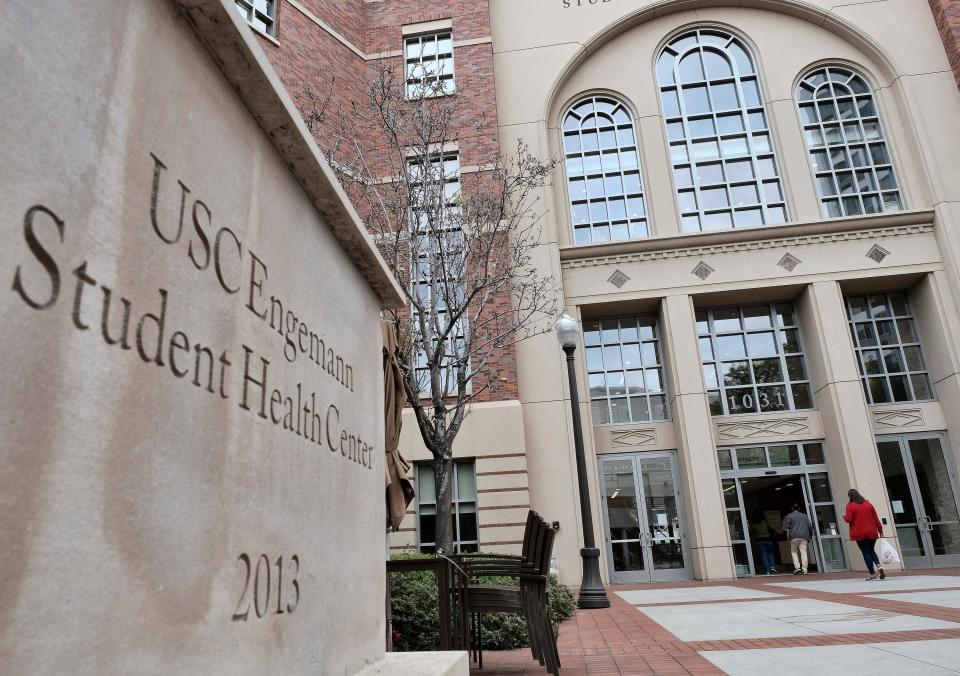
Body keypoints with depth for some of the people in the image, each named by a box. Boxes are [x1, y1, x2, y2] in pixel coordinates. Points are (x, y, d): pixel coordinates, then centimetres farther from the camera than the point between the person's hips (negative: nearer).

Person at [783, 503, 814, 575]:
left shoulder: (790, 515, 6)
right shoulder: (805, 516, 18)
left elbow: (787, 526, -4)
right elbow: (810, 526, 14)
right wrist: (810, 536, 20)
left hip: (794, 537, -3)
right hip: (804, 537, 3)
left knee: (794, 552, 4)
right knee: (803, 552, -2)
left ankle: (797, 567, -11)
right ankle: (804, 570, -9)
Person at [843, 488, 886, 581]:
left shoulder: (850, 505, -6)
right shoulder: (867, 503, 7)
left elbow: (848, 519, -12)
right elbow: (876, 518, 7)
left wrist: (844, 516, 10)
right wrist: (880, 529, 12)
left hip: (860, 534, -4)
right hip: (872, 532, 4)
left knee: (866, 552, 2)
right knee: (871, 551, 17)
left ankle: (871, 573, 3)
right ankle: (879, 566, -7)